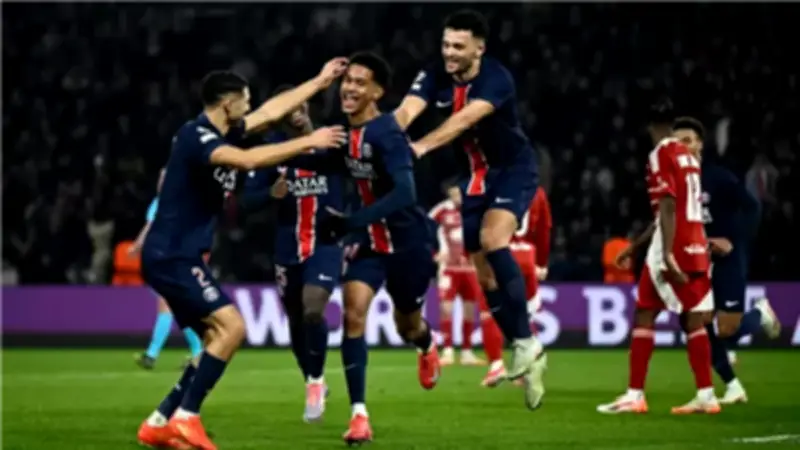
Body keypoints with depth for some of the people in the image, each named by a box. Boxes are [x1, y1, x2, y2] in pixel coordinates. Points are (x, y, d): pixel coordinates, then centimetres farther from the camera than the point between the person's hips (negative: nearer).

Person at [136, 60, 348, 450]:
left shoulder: (221, 133, 11)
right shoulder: (195, 136, -17)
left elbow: (272, 110, 25)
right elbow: (249, 160, -33)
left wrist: (320, 81, 30)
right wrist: (308, 142, -27)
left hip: (180, 257, 10)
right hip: (171, 256, -10)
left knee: (218, 340, 7)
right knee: (230, 327, -19)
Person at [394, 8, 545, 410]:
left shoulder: (496, 78, -24)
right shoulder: (434, 76, -10)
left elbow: (464, 119, -40)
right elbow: (406, 112, -27)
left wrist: (423, 146, -54)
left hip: (513, 169, -6)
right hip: (475, 176, 6)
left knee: (493, 240, -30)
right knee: (485, 272, 5)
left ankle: (526, 343, -23)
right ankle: (528, 358, 17)